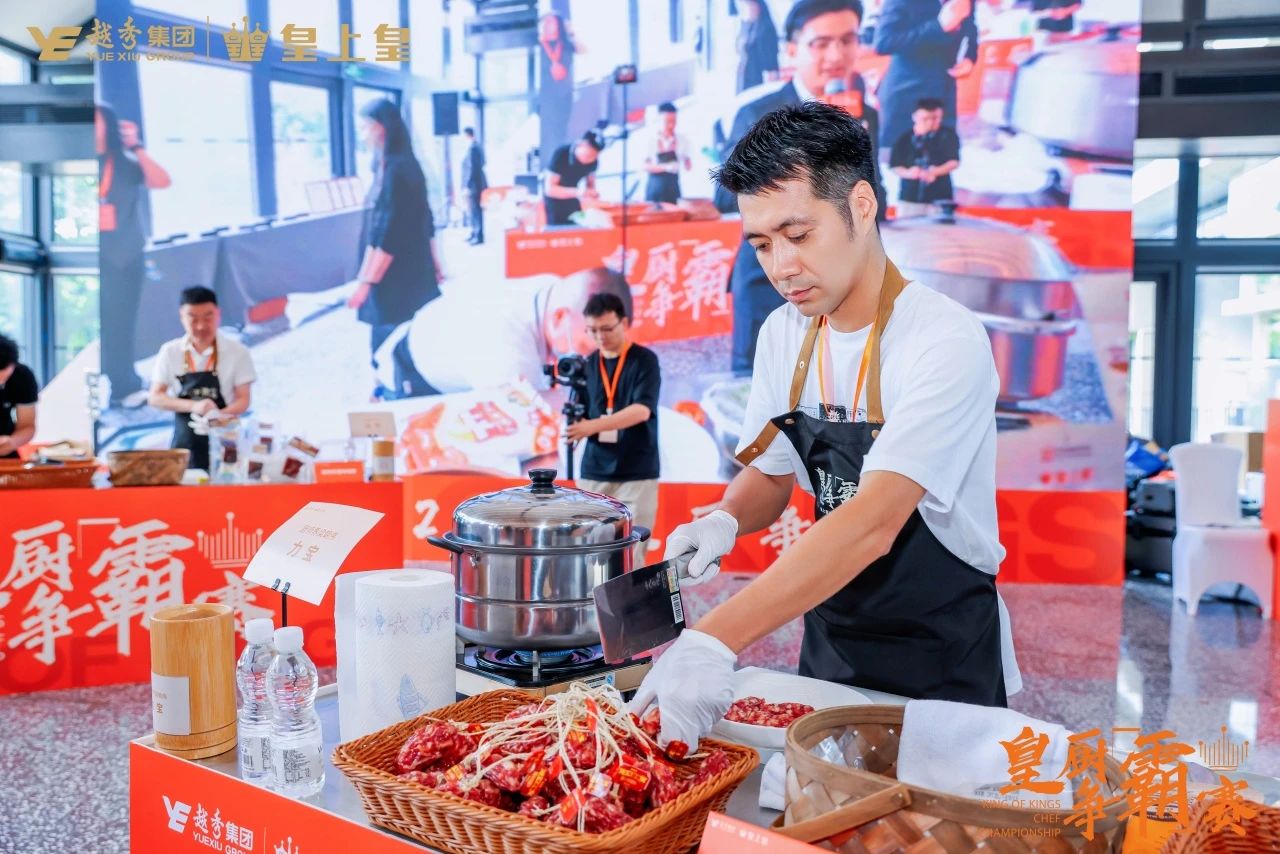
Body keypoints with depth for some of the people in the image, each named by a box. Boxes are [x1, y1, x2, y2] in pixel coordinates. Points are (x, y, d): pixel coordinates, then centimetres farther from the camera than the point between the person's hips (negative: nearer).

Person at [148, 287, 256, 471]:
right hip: (184, 443, 2)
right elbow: (155, 397, 3)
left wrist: (220, 415, -22)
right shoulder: (170, 352, 3)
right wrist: (193, 406, -15)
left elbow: (243, 399, -1)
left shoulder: (237, 352, -3)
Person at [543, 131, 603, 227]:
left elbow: (591, 182, 4)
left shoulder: (593, 160, -14)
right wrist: (577, 192, -41)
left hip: (572, 202, 4)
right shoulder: (561, 154, -27)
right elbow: (550, 189, -28)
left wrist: (592, 192, -20)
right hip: (554, 200, -4)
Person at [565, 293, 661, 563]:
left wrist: (593, 425, -30)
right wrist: (575, 424, -11)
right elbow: (583, 414, 12)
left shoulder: (644, 360, -6)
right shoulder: (587, 364, 8)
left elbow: (642, 410, -19)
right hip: (594, 471, 4)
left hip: (636, 473, -4)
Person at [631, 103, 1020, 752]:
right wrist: (725, 521, -14)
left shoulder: (946, 342, -24)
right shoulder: (783, 334, -3)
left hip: (944, 660, -5)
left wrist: (715, 640, -42)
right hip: (830, 638, 6)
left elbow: (872, 524, -35)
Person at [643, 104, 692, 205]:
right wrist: (666, 167, -21)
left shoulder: (681, 140, 2)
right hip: (655, 188, -2)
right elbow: (646, 166, -8)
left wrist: (685, 159, -14)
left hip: (673, 189, 2)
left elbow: (688, 167, 6)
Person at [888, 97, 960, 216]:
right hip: (909, 197, 2)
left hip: (939, 197, -1)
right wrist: (908, 173, -15)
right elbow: (894, 166, 6)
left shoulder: (947, 135, 4)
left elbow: (954, 162, -2)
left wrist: (934, 172, -19)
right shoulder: (905, 139, 7)